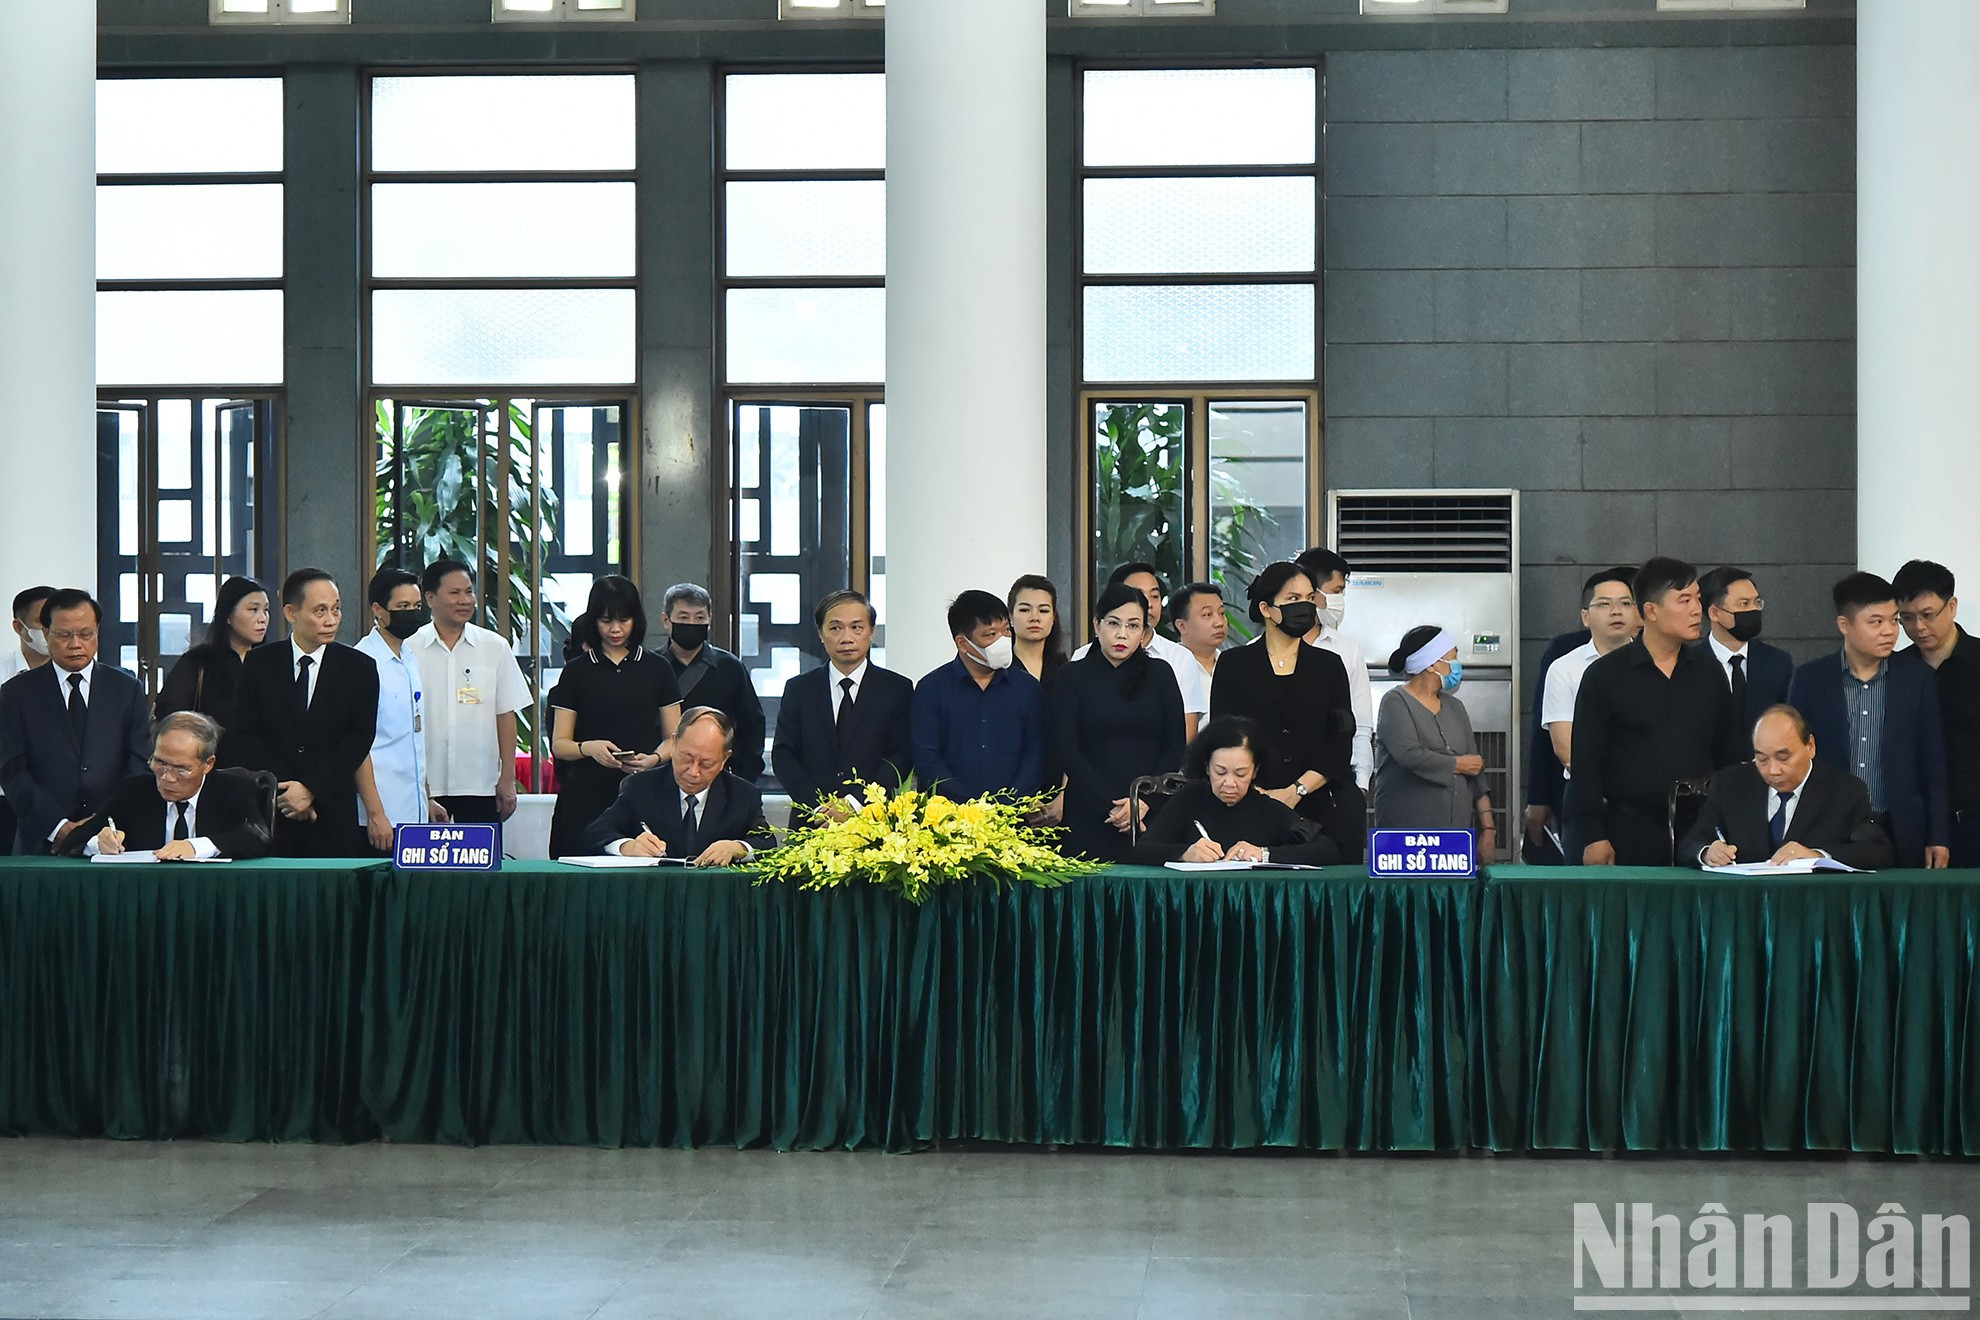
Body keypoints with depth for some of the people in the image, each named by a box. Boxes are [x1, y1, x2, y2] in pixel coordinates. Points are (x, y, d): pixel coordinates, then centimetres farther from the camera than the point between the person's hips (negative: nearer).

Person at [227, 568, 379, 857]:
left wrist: (311, 790, -11)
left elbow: (359, 738, -3)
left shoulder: (360, 667, 4)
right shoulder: (259, 663, 6)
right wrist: (284, 789, -9)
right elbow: (244, 736, 1)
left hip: (333, 816, 0)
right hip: (269, 813, 1)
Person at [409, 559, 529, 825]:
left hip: (481, 785, 1)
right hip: (425, 785, -1)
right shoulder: (410, 649, 2)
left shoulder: (495, 647, 5)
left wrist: (508, 779, 2)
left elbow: (505, 715, 6)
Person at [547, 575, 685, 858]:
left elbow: (673, 737, 11)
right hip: (587, 795, 0)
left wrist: (655, 758, -10)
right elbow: (559, 744, 6)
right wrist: (589, 747, -14)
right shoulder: (577, 670, 9)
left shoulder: (657, 668, 11)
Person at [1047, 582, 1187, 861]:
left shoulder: (1160, 674, 11)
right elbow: (1066, 750, -1)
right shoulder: (1073, 676, 6)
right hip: (1090, 815, -1)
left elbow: (1176, 747, 6)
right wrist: (1109, 806, -11)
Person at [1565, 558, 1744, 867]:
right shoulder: (1604, 675, -1)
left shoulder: (1708, 673, 11)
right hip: (1630, 835, -3)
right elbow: (1585, 764, -3)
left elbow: (1731, 754, 15)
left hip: (1700, 829, 3)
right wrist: (1592, 837, -9)